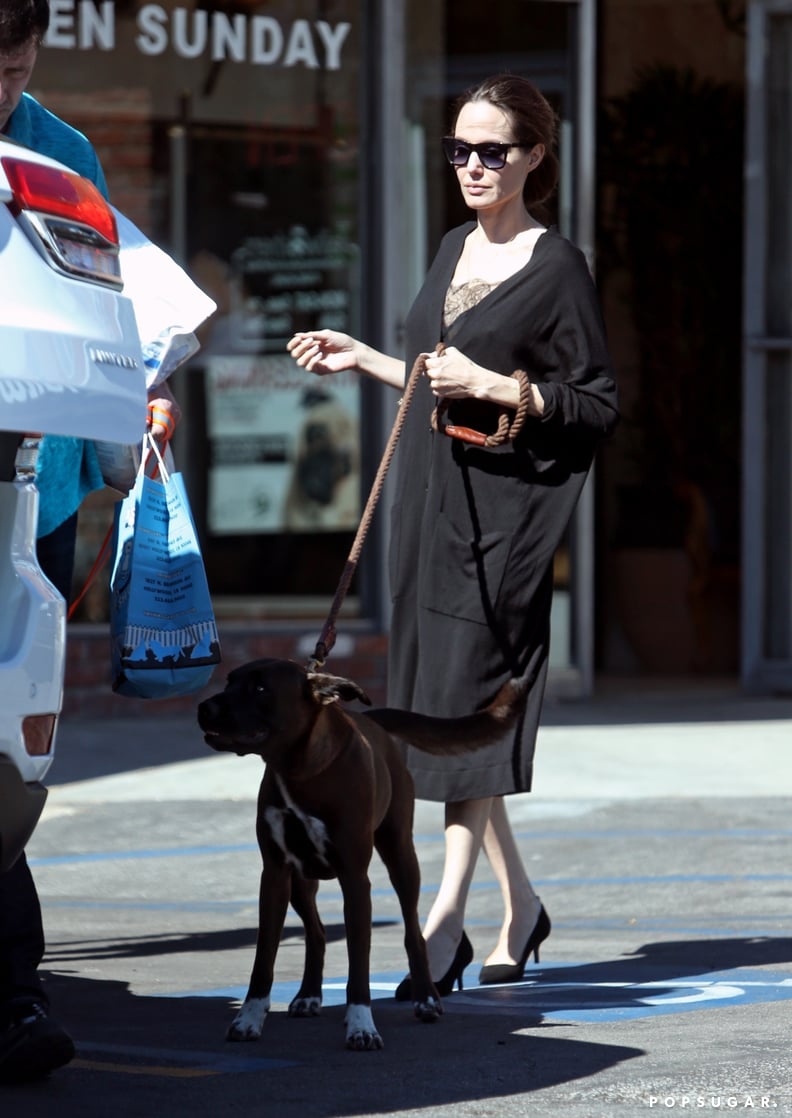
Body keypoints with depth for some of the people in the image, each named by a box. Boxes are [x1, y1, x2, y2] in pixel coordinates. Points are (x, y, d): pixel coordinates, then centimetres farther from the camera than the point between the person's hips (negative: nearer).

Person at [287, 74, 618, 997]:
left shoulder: (558, 267, -6)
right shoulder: (452, 250, 15)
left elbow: (598, 406, -7)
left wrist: (491, 385, -15)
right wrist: (360, 359, 19)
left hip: (505, 507, -7)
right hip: (430, 503, 7)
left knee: (469, 697, -12)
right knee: (436, 700, 7)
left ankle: (447, 918, -13)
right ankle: (518, 904, 19)